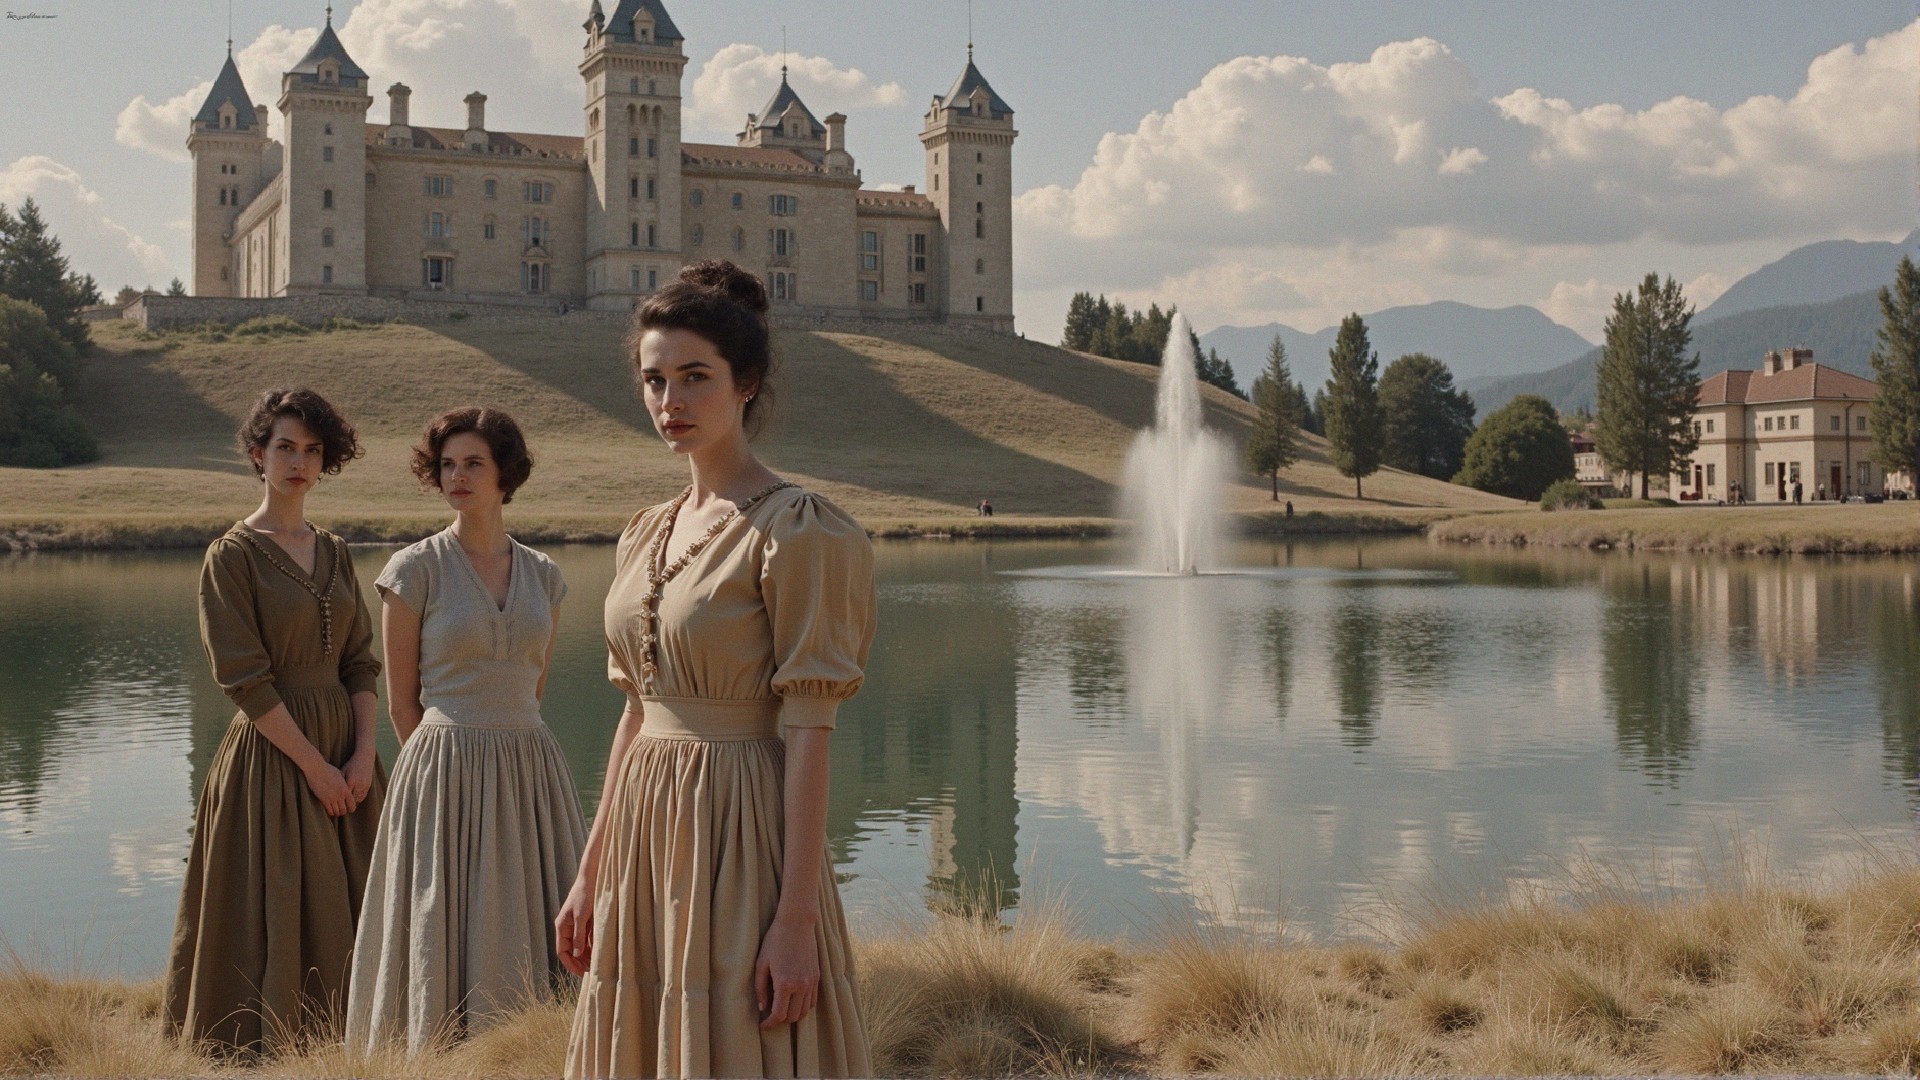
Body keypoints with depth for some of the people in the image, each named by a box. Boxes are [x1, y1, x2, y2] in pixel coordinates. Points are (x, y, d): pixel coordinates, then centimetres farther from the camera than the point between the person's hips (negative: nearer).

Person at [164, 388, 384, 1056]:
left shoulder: (333, 552, 11)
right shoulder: (232, 556, -7)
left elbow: (361, 662, 7)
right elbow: (246, 682, -12)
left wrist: (362, 755, -6)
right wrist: (314, 765, -14)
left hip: (345, 749, 6)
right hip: (273, 752, -6)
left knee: (347, 914, 8)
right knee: (277, 915, -2)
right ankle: (270, 1046, 9)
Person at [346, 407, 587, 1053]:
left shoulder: (542, 576, 8)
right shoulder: (415, 569, -4)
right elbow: (401, 700, 0)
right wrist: (451, 763, 4)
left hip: (530, 776, 4)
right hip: (444, 778, -4)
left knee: (534, 945, 6)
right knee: (444, 943, 1)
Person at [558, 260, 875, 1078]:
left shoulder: (796, 531, -12)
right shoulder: (646, 535, 11)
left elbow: (807, 733, -15)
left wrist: (797, 919, -19)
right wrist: (590, 874, 15)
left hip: (740, 834, -7)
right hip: (644, 832, 7)